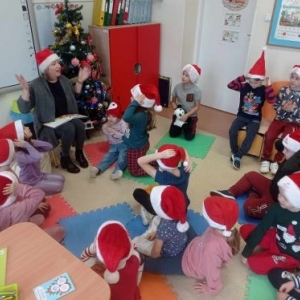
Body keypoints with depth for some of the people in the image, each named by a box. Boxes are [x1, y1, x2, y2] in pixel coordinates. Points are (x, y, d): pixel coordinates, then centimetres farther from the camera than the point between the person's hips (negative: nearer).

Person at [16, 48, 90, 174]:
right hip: (48, 124, -5)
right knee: (69, 128, -32)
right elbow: (24, 109, -20)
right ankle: (65, 158, -9)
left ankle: (79, 152, 1)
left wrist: (79, 81, 6)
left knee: (80, 125, -25)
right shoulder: (36, 85, -16)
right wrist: (26, 89, -33)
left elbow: (74, 95, 20)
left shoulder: (63, 79, 3)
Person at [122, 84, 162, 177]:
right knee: (139, 163, 32)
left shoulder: (141, 115, -37)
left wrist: (135, 102, -47)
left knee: (134, 171, 12)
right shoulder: (142, 111, -8)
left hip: (137, 147, -9)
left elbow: (126, 118, -55)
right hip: (139, 144, 9)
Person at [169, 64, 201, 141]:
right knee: (172, 134, 2)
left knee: (189, 137, -3)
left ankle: (189, 126, 30)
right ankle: (181, 127, 33)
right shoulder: (177, 87, -11)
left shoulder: (197, 90, -20)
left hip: (191, 116, -3)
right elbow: (173, 101, 0)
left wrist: (186, 115, -25)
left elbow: (197, 107, -16)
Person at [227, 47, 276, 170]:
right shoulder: (244, 86, -1)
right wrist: (242, 77, -17)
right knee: (232, 131, -23)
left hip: (255, 119, -1)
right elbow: (230, 85, -11)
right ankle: (234, 153, -2)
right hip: (242, 116, 1)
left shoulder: (263, 90, -5)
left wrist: (268, 86, -26)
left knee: (250, 137, -24)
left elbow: (272, 101, -21)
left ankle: (238, 156, -9)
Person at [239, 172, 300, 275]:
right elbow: (260, 229, -11)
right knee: (245, 229, -5)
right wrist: (245, 253, -7)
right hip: (276, 242, 4)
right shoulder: (277, 208, -17)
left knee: (255, 264, -21)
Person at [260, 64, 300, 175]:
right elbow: (275, 105, 4)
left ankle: (276, 161, -4)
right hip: (280, 119, 2)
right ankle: (266, 159, -2)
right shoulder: (283, 90, 1)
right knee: (269, 136, -23)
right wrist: (283, 108, -15)